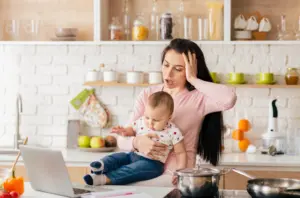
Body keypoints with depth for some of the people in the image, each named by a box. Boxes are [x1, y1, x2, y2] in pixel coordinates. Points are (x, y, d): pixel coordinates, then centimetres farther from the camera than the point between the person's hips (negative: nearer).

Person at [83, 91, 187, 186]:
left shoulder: (173, 132, -12)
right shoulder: (141, 121, 1)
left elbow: (181, 153, -4)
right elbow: (132, 130, 22)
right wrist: (125, 131, -2)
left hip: (152, 163, -6)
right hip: (133, 155, 6)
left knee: (134, 168, -33)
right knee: (116, 157, -15)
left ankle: (105, 178, -48)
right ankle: (102, 166, -47)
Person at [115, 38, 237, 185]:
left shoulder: (198, 98, -5)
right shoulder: (147, 95, 8)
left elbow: (229, 99, -28)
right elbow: (122, 138, 4)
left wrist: (192, 79, -16)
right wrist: (137, 143, -20)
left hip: (175, 177, -4)